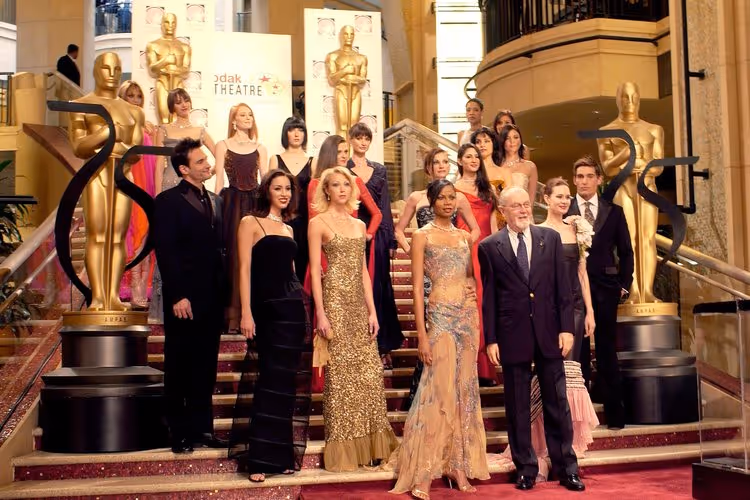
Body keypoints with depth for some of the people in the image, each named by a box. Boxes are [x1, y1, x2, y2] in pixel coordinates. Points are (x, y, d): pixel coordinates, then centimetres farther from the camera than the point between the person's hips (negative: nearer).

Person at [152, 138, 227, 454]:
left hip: (213, 298, 6)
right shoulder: (168, 201, -5)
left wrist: (225, 293, 7)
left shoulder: (214, 201, 15)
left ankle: (202, 428, 20)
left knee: (206, 368, 11)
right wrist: (177, 296, -16)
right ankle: (179, 433, 14)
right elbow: (165, 253, -11)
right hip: (185, 299, -6)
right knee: (179, 369, 5)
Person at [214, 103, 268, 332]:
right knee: (233, 255, -4)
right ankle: (232, 316, -1)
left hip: (255, 203, 2)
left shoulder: (260, 149, 14)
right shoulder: (223, 145, 7)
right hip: (232, 203, -2)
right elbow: (219, 180, 2)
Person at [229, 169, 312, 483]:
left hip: (293, 308, 6)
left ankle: (281, 454, 15)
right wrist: (246, 314, -16)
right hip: (266, 309, -6)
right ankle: (259, 458, 1)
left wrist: (300, 302, 14)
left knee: (287, 383, 7)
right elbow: (245, 270, -8)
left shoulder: (288, 229, 17)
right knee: (272, 381, -6)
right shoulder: (251, 223, -1)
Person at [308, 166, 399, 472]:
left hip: (359, 303, 6)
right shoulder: (318, 223, 0)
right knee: (340, 374, -3)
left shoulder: (359, 225, 16)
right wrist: (320, 313, -13)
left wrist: (373, 310, 8)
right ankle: (342, 450, 7)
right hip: (335, 300, -5)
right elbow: (315, 271, -5)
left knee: (370, 373, 3)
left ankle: (369, 445, 13)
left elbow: (363, 271, 16)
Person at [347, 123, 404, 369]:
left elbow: (385, 207, 12)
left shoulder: (379, 170, 13)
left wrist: (391, 240, 7)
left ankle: (382, 347, 10)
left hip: (377, 236, 3)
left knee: (379, 288, 4)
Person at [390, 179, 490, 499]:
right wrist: (422, 335, -12)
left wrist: (475, 290, 0)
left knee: (464, 390, 8)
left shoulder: (465, 236, 13)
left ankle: (458, 465, 16)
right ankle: (422, 474, -2)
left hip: (468, 316, 5)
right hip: (441, 316, -5)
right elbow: (417, 287, -6)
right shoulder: (422, 236, -2)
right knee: (440, 390, -8)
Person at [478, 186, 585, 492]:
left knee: (557, 404, 8)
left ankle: (566, 469, 19)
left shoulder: (550, 238, 5)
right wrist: (490, 339, -3)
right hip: (513, 337, -1)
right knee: (518, 408, 8)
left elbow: (563, 287, 4)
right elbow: (488, 297, 0)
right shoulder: (490, 247, -1)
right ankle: (525, 469, 21)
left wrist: (566, 328, -2)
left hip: (549, 333, 1)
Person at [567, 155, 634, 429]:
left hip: (605, 288, 1)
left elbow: (625, 251, 9)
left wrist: (625, 284, 2)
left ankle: (614, 413, 15)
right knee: (577, 352, 4)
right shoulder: (564, 212, 1)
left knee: (607, 352, 7)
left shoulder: (614, 212, 8)